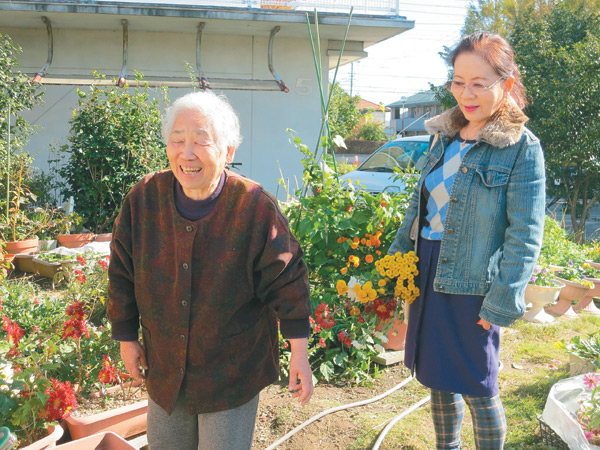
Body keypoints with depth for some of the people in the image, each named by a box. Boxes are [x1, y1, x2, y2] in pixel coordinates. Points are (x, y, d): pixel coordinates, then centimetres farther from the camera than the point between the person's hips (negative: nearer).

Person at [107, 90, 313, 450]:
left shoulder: (257, 208, -20)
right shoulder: (143, 199, -11)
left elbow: (287, 281, -11)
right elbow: (122, 273, 2)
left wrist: (300, 354, -8)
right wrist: (126, 338, 6)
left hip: (233, 373, -3)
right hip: (163, 368, 4)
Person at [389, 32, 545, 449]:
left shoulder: (521, 148, -11)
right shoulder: (444, 136, 8)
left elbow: (524, 235, -13)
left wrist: (503, 303, -16)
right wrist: (396, 257, 12)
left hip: (471, 285, -6)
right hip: (427, 274, 6)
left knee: (476, 388, 6)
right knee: (438, 378, 18)